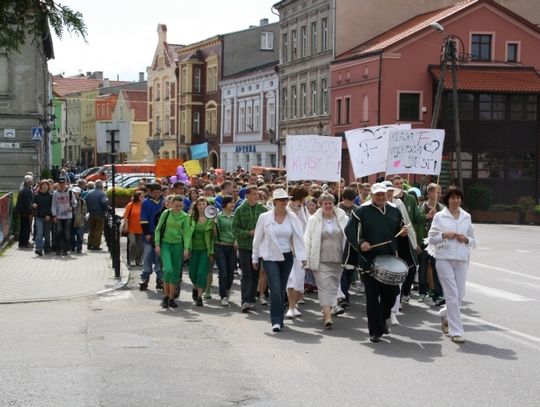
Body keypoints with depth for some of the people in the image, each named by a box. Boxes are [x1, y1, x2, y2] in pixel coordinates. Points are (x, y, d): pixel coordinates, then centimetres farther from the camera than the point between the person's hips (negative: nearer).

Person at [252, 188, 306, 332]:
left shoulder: (292, 218, 1)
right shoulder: (264, 217, -3)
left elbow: (298, 238, -5)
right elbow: (257, 238, 5)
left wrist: (302, 257, -16)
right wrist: (255, 258, 8)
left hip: (287, 257, 3)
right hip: (270, 257, -3)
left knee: (282, 289, 10)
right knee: (275, 288, -14)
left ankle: (278, 319, 24)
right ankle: (276, 321, -11)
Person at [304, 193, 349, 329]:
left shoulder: (343, 219, 4)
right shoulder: (314, 220, 1)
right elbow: (308, 240, 2)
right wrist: (307, 259, -4)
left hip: (337, 260, 2)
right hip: (321, 260, -2)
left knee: (333, 287, 10)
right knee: (324, 287, -9)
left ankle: (327, 311, 25)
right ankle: (328, 317, -14)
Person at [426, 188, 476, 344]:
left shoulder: (466, 217, 11)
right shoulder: (439, 216, 2)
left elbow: (473, 240, 17)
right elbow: (431, 238, 3)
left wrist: (466, 239, -4)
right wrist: (444, 235, -12)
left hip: (461, 259, 4)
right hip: (444, 258, -4)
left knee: (460, 295, 5)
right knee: (452, 295, -8)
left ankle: (445, 315, 36)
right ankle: (455, 331, -3)